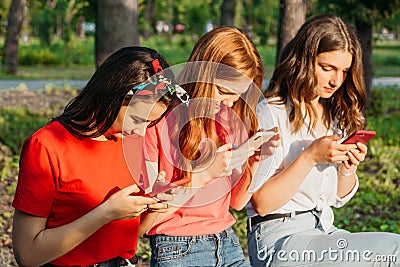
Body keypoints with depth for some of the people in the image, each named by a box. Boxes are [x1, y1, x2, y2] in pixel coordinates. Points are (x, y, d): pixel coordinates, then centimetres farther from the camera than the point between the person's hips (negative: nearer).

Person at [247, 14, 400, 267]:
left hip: (325, 230, 7)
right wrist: (310, 157, -20)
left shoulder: (336, 115, 11)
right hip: (278, 238, -7)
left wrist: (348, 168, -4)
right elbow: (261, 203, -12)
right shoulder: (270, 114, -10)